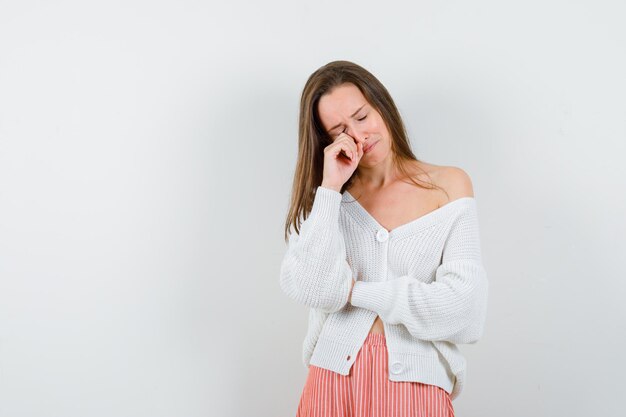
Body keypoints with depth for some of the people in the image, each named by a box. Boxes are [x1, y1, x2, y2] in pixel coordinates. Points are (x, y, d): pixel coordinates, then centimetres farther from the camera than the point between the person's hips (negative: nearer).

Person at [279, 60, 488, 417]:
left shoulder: (449, 185, -2)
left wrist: (356, 291, -7)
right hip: (334, 378, 2)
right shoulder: (322, 197, 3)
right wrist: (330, 188, -13)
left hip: (415, 383, -1)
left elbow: (464, 305, -11)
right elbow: (311, 290, -13)